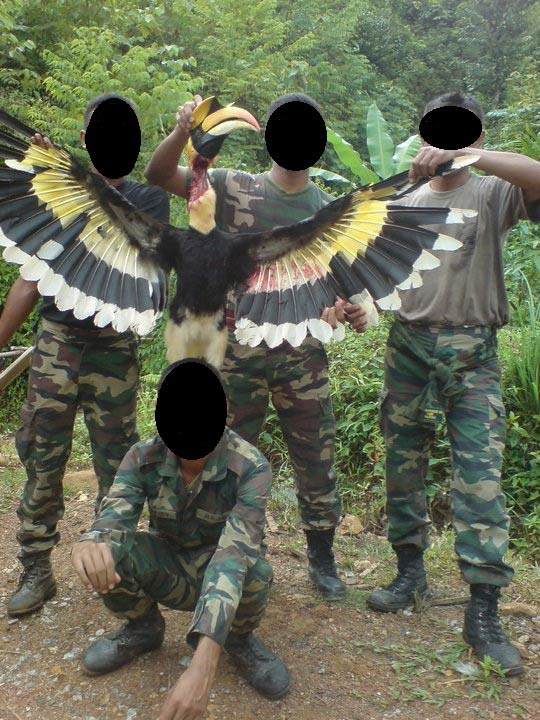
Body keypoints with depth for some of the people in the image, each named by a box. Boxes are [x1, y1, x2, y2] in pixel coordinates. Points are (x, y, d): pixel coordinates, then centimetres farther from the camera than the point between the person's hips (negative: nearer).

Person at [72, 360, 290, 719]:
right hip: (167, 571, 3)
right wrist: (91, 544, -58)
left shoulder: (250, 467, -29)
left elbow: (235, 553, -41)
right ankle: (143, 627, 5)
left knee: (256, 570, -38)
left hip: (222, 577, -2)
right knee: (106, 552, -28)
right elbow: (114, 518, -30)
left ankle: (239, 638, -1)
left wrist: (204, 662, -53)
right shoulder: (143, 458, -18)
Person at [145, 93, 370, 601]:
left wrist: (354, 310, -11)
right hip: (239, 347, -1)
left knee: (316, 462, 8)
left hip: (303, 353, 1)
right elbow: (158, 175, -7)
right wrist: (182, 132, -26)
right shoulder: (233, 188, 1)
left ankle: (322, 557, 29)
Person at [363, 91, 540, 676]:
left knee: (479, 475, -7)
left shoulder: (492, 193, 4)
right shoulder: (405, 204, 15)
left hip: (472, 352, -4)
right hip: (409, 345, 4)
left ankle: (483, 612, 1)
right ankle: (410, 571, 26)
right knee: (402, 465, 9)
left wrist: (465, 155, -24)